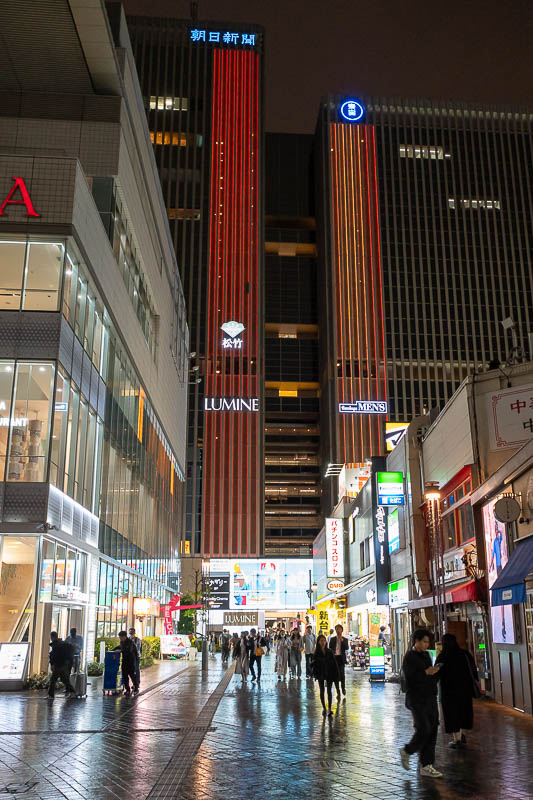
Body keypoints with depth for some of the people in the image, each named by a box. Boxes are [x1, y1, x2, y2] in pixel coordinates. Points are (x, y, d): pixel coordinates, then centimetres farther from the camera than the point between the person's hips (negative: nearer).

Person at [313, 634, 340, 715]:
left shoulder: (329, 651, -2)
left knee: (329, 691, -3)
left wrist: (336, 674, -4)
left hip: (329, 674, 0)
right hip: (321, 674, 0)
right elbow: (314, 664, -3)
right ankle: (323, 707, 19)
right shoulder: (317, 652, -3)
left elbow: (334, 663, 0)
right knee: (322, 691, 7)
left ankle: (329, 709, -1)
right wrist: (315, 674, -10)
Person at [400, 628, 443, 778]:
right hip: (417, 699, -8)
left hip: (430, 698, 8)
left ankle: (427, 766, 12)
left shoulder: (426, 655, 14)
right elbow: (410, 679, -17)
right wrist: (426, 673, -21)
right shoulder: (409, 657, -10)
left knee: (432, 730, 5)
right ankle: (406, 751, 14)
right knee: (424, 730, -12)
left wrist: (435, 673, -2)